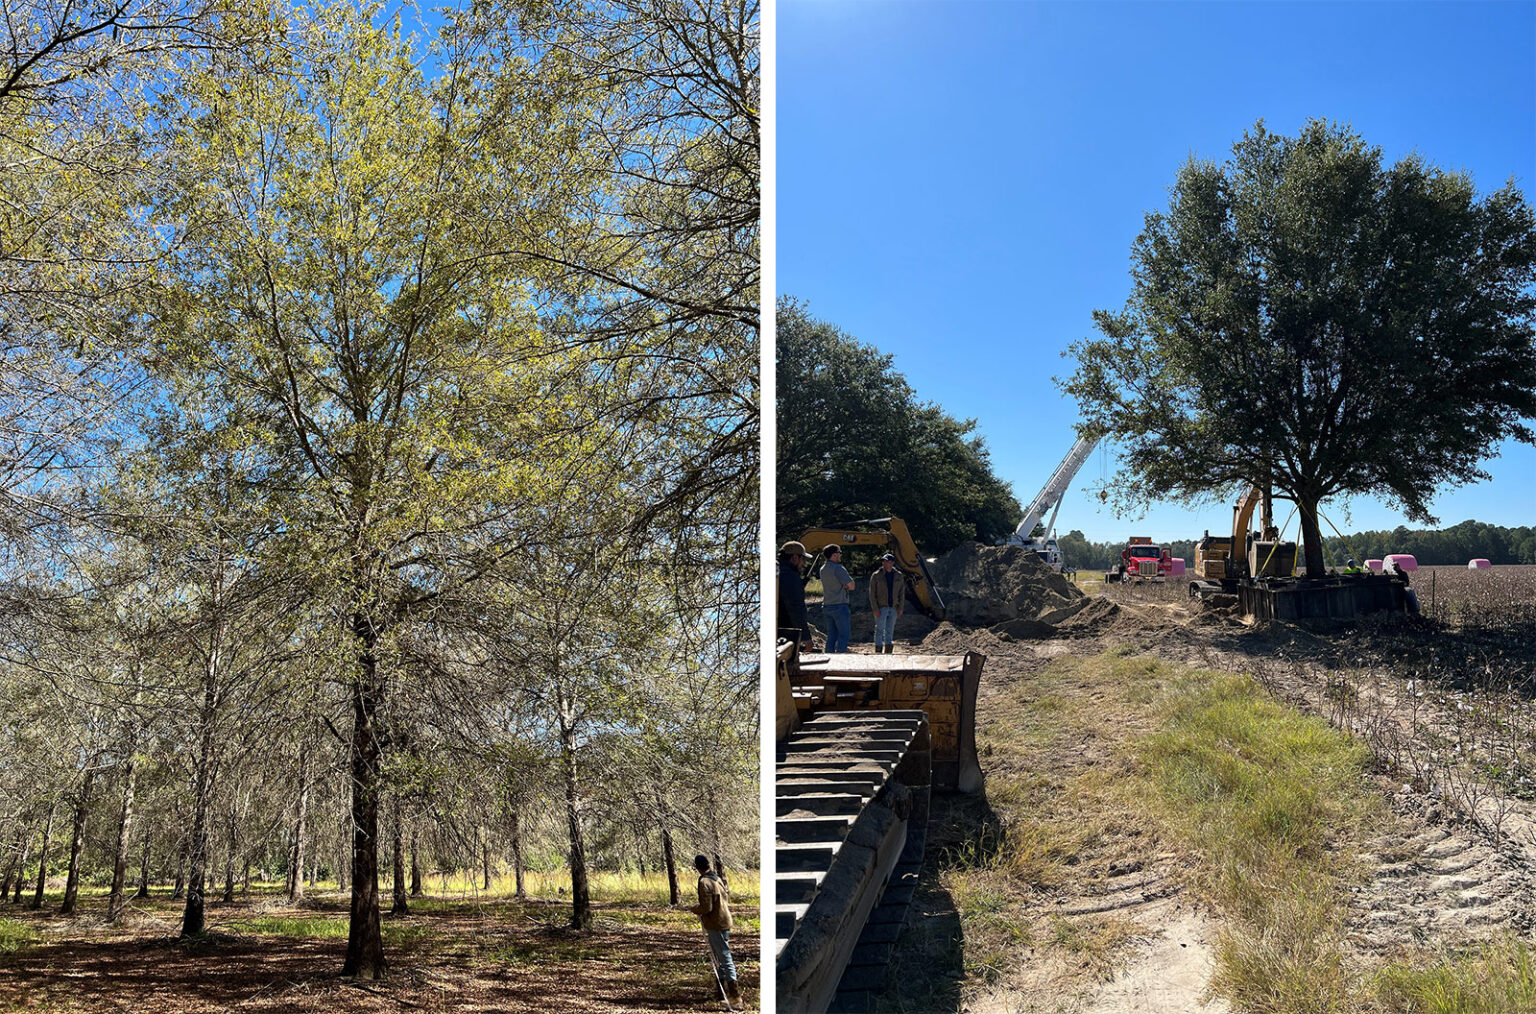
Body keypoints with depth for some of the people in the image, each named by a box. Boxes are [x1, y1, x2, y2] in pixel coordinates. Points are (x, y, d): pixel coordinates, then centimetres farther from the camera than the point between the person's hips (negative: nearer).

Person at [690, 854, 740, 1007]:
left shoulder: (704, 882, -18)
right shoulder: (717, 878, 9)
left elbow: (706, 907, -19)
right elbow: (726, 898, 17)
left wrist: (695, 909, -2)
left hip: (716, 924, -9)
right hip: (724, 921, 9)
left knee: (724, 957, -7)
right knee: (720, 955, 18)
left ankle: (734, 994, -6)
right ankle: (724, 988, 27)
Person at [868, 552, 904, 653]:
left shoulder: (898, 577, 8)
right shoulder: (876, 576, -3)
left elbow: (901, 593, 10)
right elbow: (872, 594, -5)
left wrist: (900, 608, 2)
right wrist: (875, 609, -12)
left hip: (893, 608, 4)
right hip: (881, 608, -4)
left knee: (890, 630, 8)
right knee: (880, 629, -6)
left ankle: (888, 651, 13)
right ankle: (878, 652, -3)